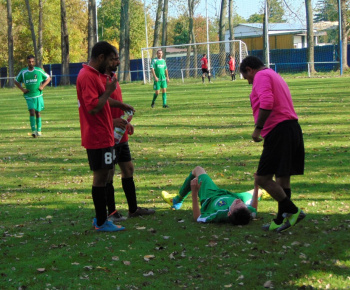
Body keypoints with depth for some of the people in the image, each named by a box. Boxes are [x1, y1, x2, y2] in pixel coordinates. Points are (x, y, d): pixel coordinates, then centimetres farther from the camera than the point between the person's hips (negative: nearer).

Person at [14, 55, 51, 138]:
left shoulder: (39, 71, -2)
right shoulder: (23, 72, 0)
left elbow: (48, 78, 10)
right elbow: (16, 81, 13)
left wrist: (42, 86, -4)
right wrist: (22, 89, 0)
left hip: (38, 95, 0)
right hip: (29, 96, 0)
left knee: (38, 112, 6)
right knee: (32, 111, -14)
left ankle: (39, 130, 19)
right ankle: (33, 131, -17)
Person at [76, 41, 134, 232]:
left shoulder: (93, 74, 15)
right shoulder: (88, 76, -18)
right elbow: (93, 107, -25)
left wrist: (120, 105, 36)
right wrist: (109, 91, -18)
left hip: (101, 136, 11)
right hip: (98, 137, -11)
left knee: (102, 176, 15)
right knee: (100, 177, -5)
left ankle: (100, 218, 22)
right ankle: (101, 222, 2)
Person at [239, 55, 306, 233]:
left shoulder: (261, 76, -3)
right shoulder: (276, 77, 28)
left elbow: (267, 103, -20)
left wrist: (258, 128, -16)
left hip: (278, 131, -10)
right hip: (293, 129, 10)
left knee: (262, 178, -9)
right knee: (282, 178, 15)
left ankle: (292, 211, -8)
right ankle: (281, 221, 21)